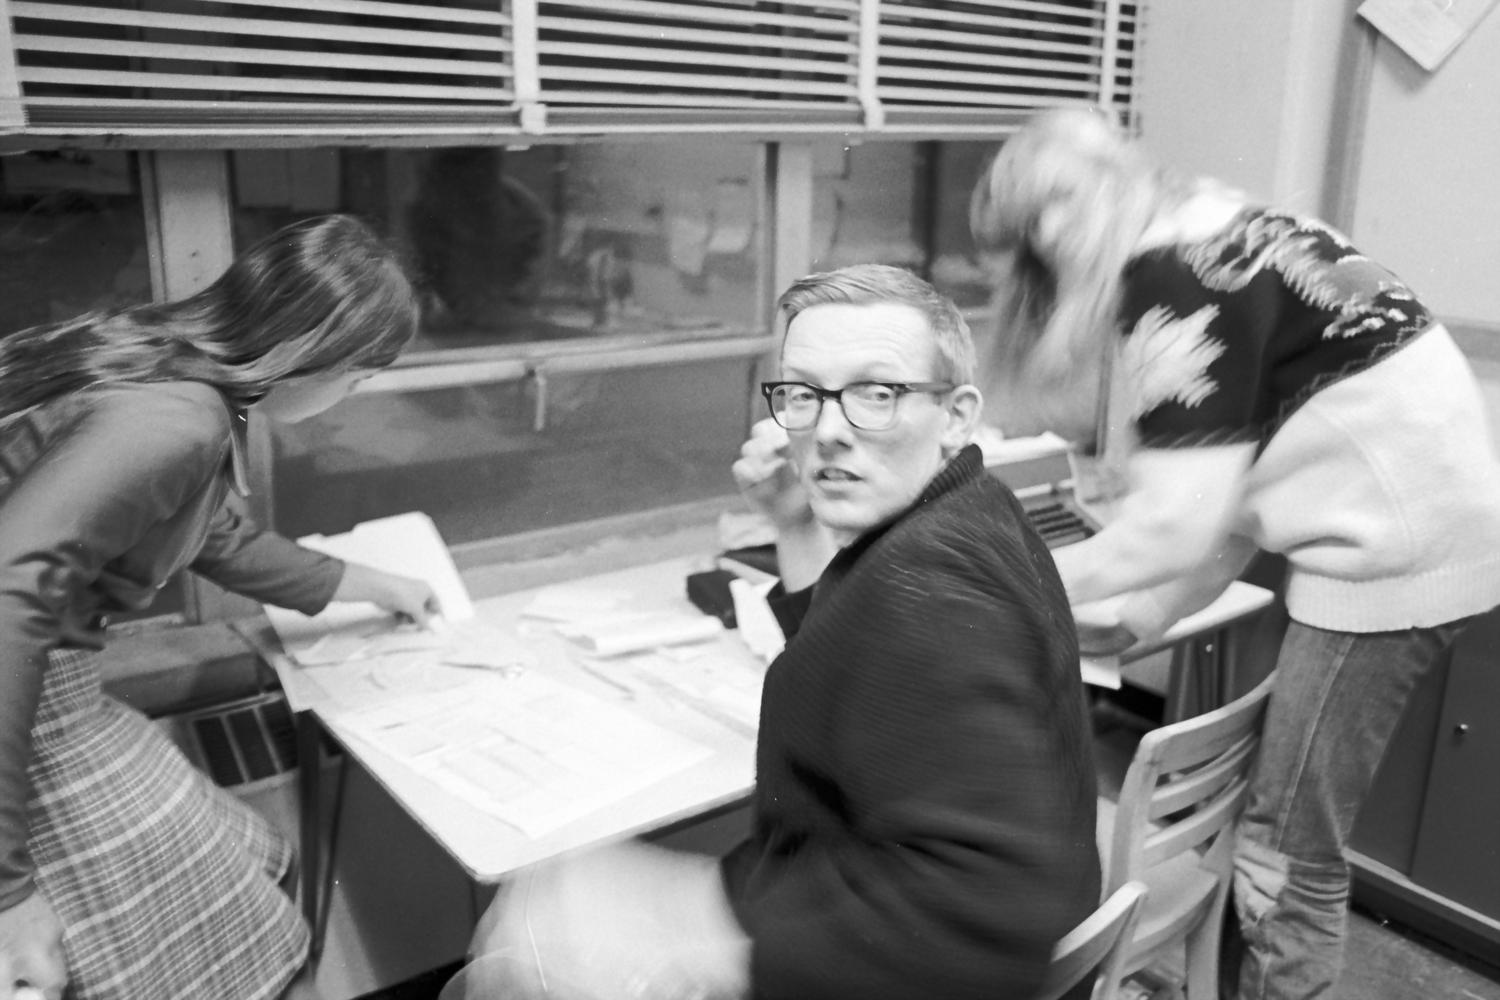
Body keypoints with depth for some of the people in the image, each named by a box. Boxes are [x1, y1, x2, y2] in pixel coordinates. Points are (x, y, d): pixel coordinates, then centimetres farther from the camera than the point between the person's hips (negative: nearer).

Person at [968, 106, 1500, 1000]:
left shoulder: (1170, 273, -17)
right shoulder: (1207, 243, 13)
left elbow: (1178, 519, -19)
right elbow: (1229, 489, 13)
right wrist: (1145, 613, 10)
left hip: (1395, 541, -9)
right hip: (1389, 524, 9)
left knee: (1289, 852, 1)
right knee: (1289, 837, 15)